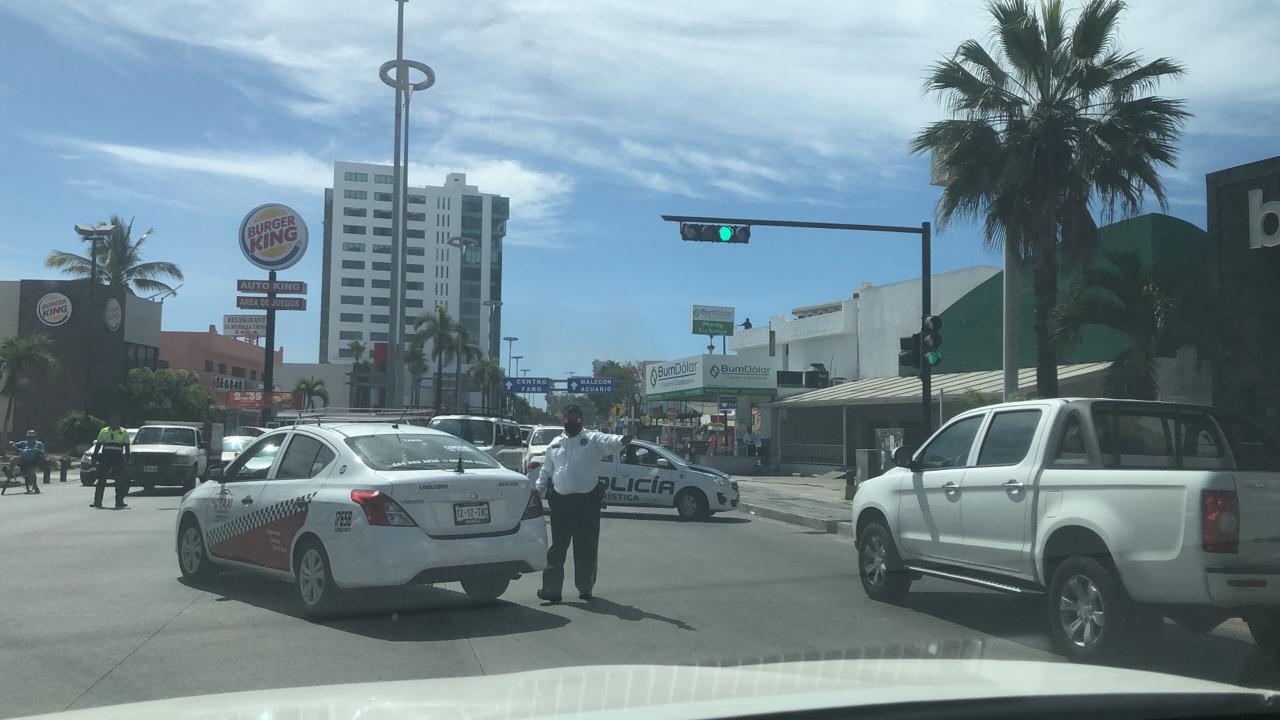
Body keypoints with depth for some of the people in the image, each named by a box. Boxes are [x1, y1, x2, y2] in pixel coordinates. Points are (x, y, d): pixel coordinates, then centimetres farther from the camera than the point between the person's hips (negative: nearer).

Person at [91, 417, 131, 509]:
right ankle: (97, 501, 7)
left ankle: (119, 502, 3)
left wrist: (127, 459, -2)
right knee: (101, 480, 2)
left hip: (118, 459, -1)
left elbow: (127, 447, 7)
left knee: (120, 481, -3)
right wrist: (95, 457, 4)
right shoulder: (103, 431, 12)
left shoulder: (123, 432, 8)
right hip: (105, 458, 1)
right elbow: (98, 445, 12)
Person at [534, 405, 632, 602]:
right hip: (560, 501, 3)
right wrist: (538, 490, 13)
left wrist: (622, 440, -41)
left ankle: (585, 588, 19)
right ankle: (551, 588, 7)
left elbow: (609, 442, -19)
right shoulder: (555, 445, 15)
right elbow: (546, 471, 24)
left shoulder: (593, 439, 1)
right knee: (557, 547, 5)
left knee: (586, 549, 5)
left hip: (587, 501, -3)